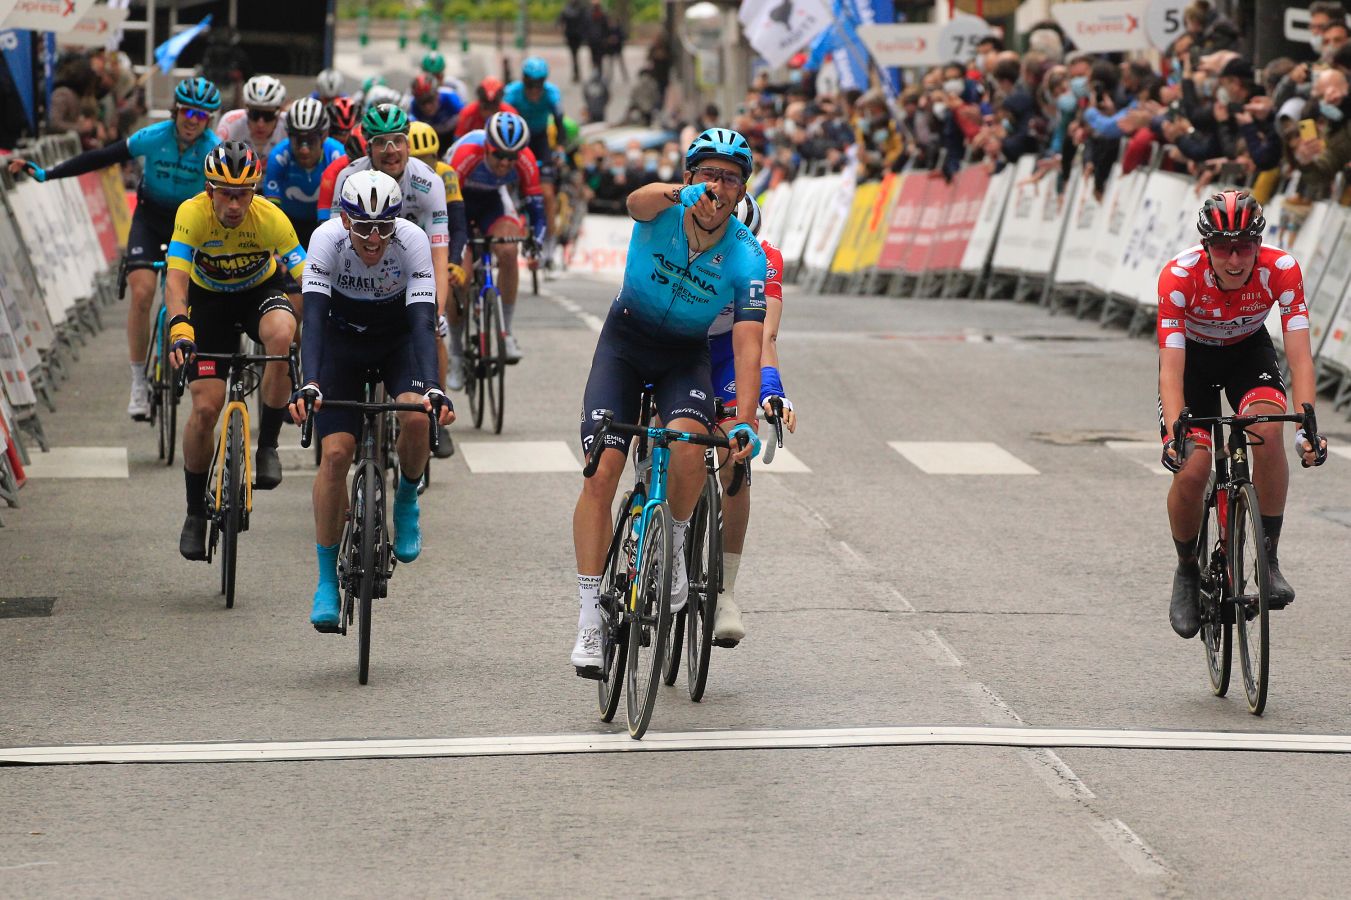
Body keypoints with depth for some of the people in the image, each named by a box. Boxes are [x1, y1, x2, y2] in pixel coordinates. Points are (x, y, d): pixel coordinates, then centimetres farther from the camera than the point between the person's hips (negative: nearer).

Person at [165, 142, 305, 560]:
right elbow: (176, 279, -38)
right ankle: (196, 512, 11)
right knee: (206, 406, -10)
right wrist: (180, 330, -54)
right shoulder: (193, 214, -29)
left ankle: (267, 446, -18)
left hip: (261, 290, 0)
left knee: (282, 335, -36)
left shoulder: (271, 219, -28)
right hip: (209, 299, 0)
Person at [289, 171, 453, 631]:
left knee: (416, 417, -30)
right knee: (335, 453, -14)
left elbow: (423, 321, -36)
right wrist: (309, 385, -51)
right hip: (342, 339, 0)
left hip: (398, 339, 0)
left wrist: (433, 388, -50)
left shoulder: (413, 240, -29)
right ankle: (327, 580, -2)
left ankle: (407, 499, 3)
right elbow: (313, 317, -36)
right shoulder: (328, 239, -29)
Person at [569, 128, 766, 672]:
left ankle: (676, 541, -3)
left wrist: (745, 420, -36)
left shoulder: (748, 259, -19)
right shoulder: (663, 213, -20)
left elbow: (748, 346, -23)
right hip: (625, 342, 0)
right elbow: (637, 202, -45)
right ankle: (589, 620, -7)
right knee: (601, 473, -14)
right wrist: (680, 195, -68)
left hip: (686, 356, 0)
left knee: (688, 441, -33)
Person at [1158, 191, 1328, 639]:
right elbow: (1171, 366, -37)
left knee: (1268, 432, -29)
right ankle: (1187, 569, 12)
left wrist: (1307, 425, -46)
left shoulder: (1281, 270, -31)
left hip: (1248, 350, 1)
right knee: (1191, 470, -16)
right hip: (1192, 354, -1)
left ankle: (1269, 558, -16)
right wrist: (1174, 433, -51)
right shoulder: (1179, 277, -34)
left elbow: (1300, 356, -32)